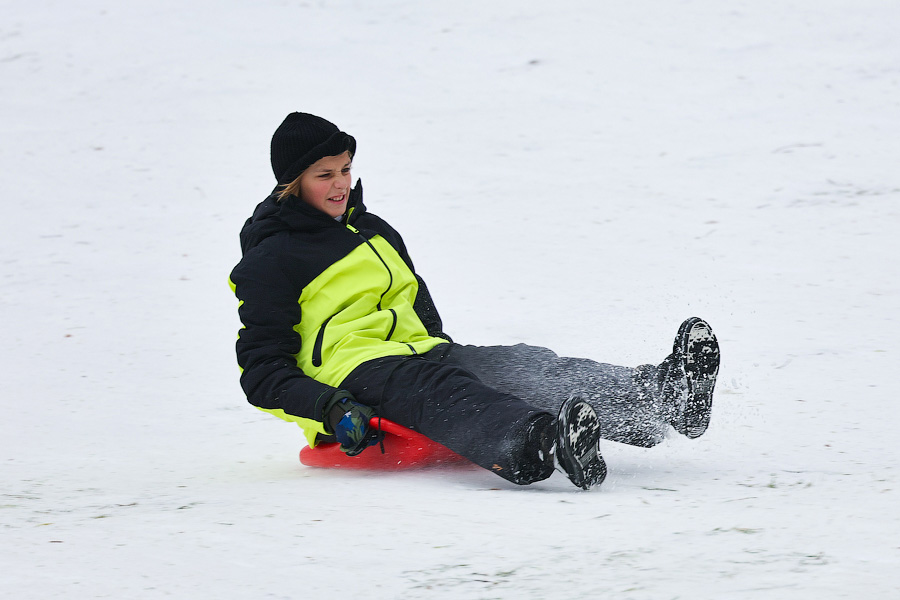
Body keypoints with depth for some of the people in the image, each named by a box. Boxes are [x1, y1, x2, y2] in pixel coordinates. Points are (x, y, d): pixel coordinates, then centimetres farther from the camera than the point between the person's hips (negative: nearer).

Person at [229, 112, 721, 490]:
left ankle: (664, 398, -46)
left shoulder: (375, 232, 25)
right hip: (351, 372, -7)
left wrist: (447, 353, 17)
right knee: (438, 389, -40)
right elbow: (261, 371, -5)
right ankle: (539, 447, -73)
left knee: (525, 366, -21)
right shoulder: (270, 262, 1)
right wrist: (330, 408, -22)